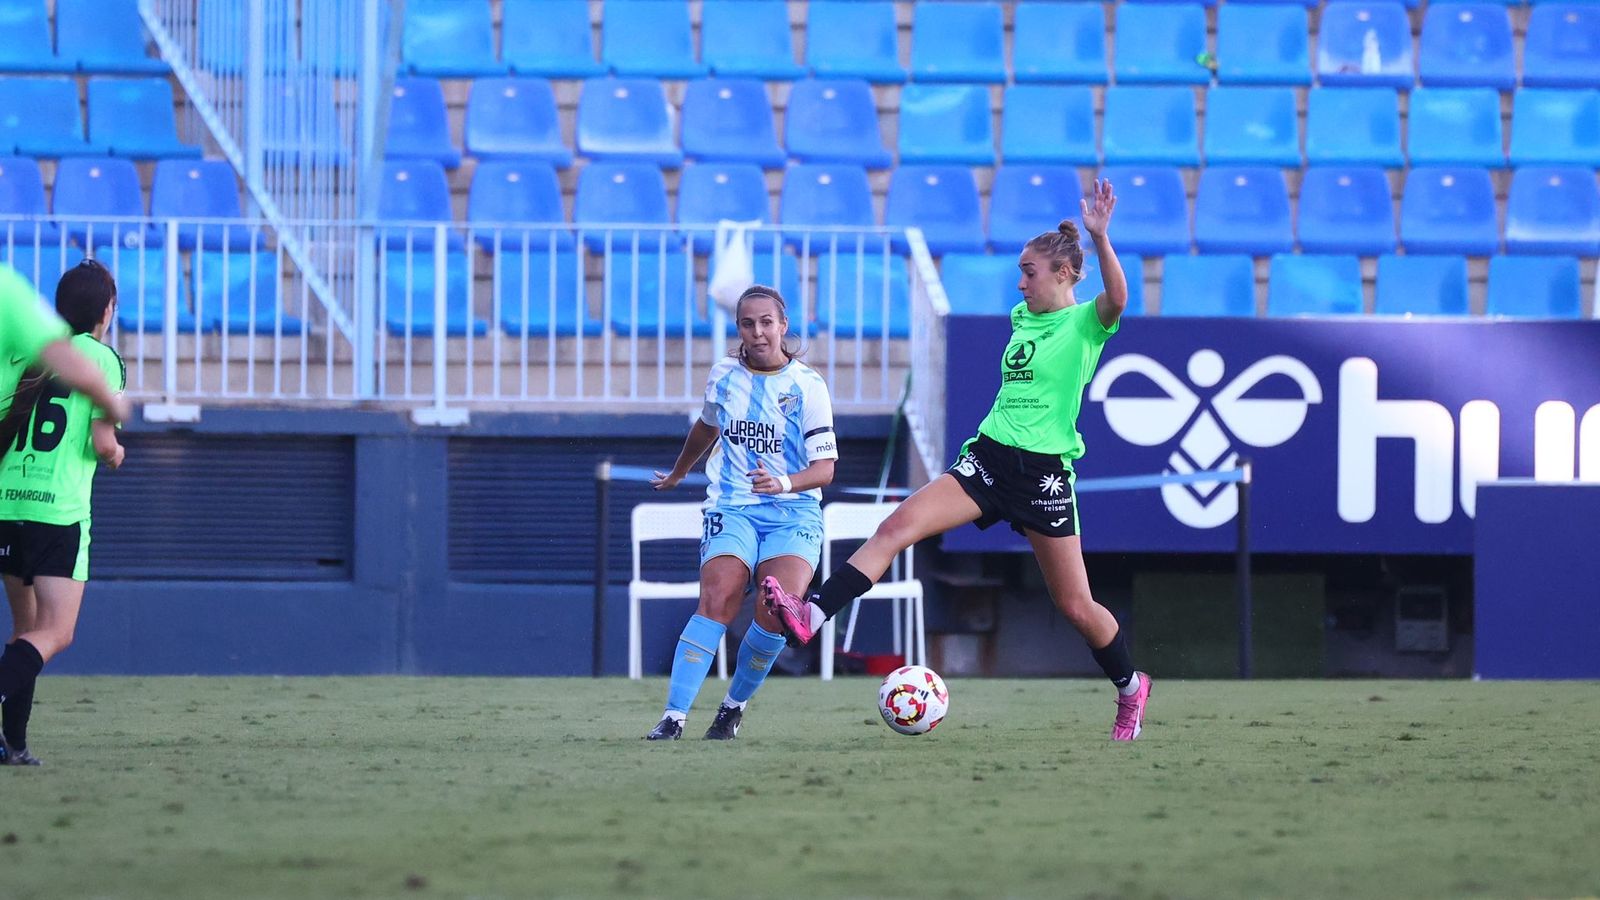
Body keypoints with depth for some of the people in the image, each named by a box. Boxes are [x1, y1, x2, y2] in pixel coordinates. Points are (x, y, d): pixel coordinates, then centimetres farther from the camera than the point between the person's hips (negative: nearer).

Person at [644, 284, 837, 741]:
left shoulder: (807, 386, -3)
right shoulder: (723, 376, 8)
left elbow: (825, 467, -7)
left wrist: (784, 482, -27)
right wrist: (678, 473, 45)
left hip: (794, 513, -2)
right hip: (732, 509, 2)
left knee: (777, 611, -25)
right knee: (717, 602, -23)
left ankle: (734, 705, -1)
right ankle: (673, 717, -27)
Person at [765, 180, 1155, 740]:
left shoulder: (1085, 323, -6)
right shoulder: (1021, 316, 14)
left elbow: (1116, 299, -29)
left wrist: (1099, 237, -38)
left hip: (1044, 473, -5)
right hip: (988, 459, 5)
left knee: (1075, 606, 2)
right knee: (898, 526, -17)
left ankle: (1130, 688, 29)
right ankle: (811, 616, -28)